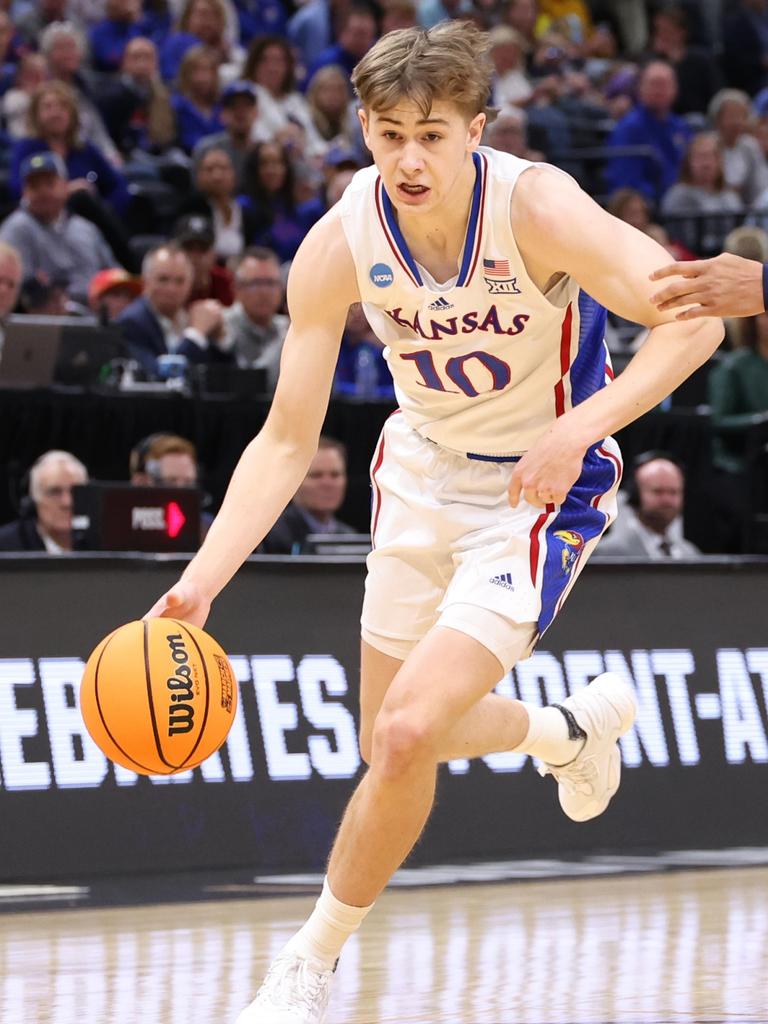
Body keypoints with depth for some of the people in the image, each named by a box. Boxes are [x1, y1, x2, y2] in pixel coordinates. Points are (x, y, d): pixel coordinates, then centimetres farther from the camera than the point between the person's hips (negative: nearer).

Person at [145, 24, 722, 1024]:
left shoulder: (536, 206, -27)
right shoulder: (339, 246, -18)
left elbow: (693, 321, -27)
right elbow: (287, 441, -13)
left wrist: (580, 427, -39)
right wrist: (200, 583, -24)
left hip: (540, 490, -5)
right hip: (422, 469, 5)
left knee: (410, 732, -18)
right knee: (396, 739, 16)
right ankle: (574, 730, 48)